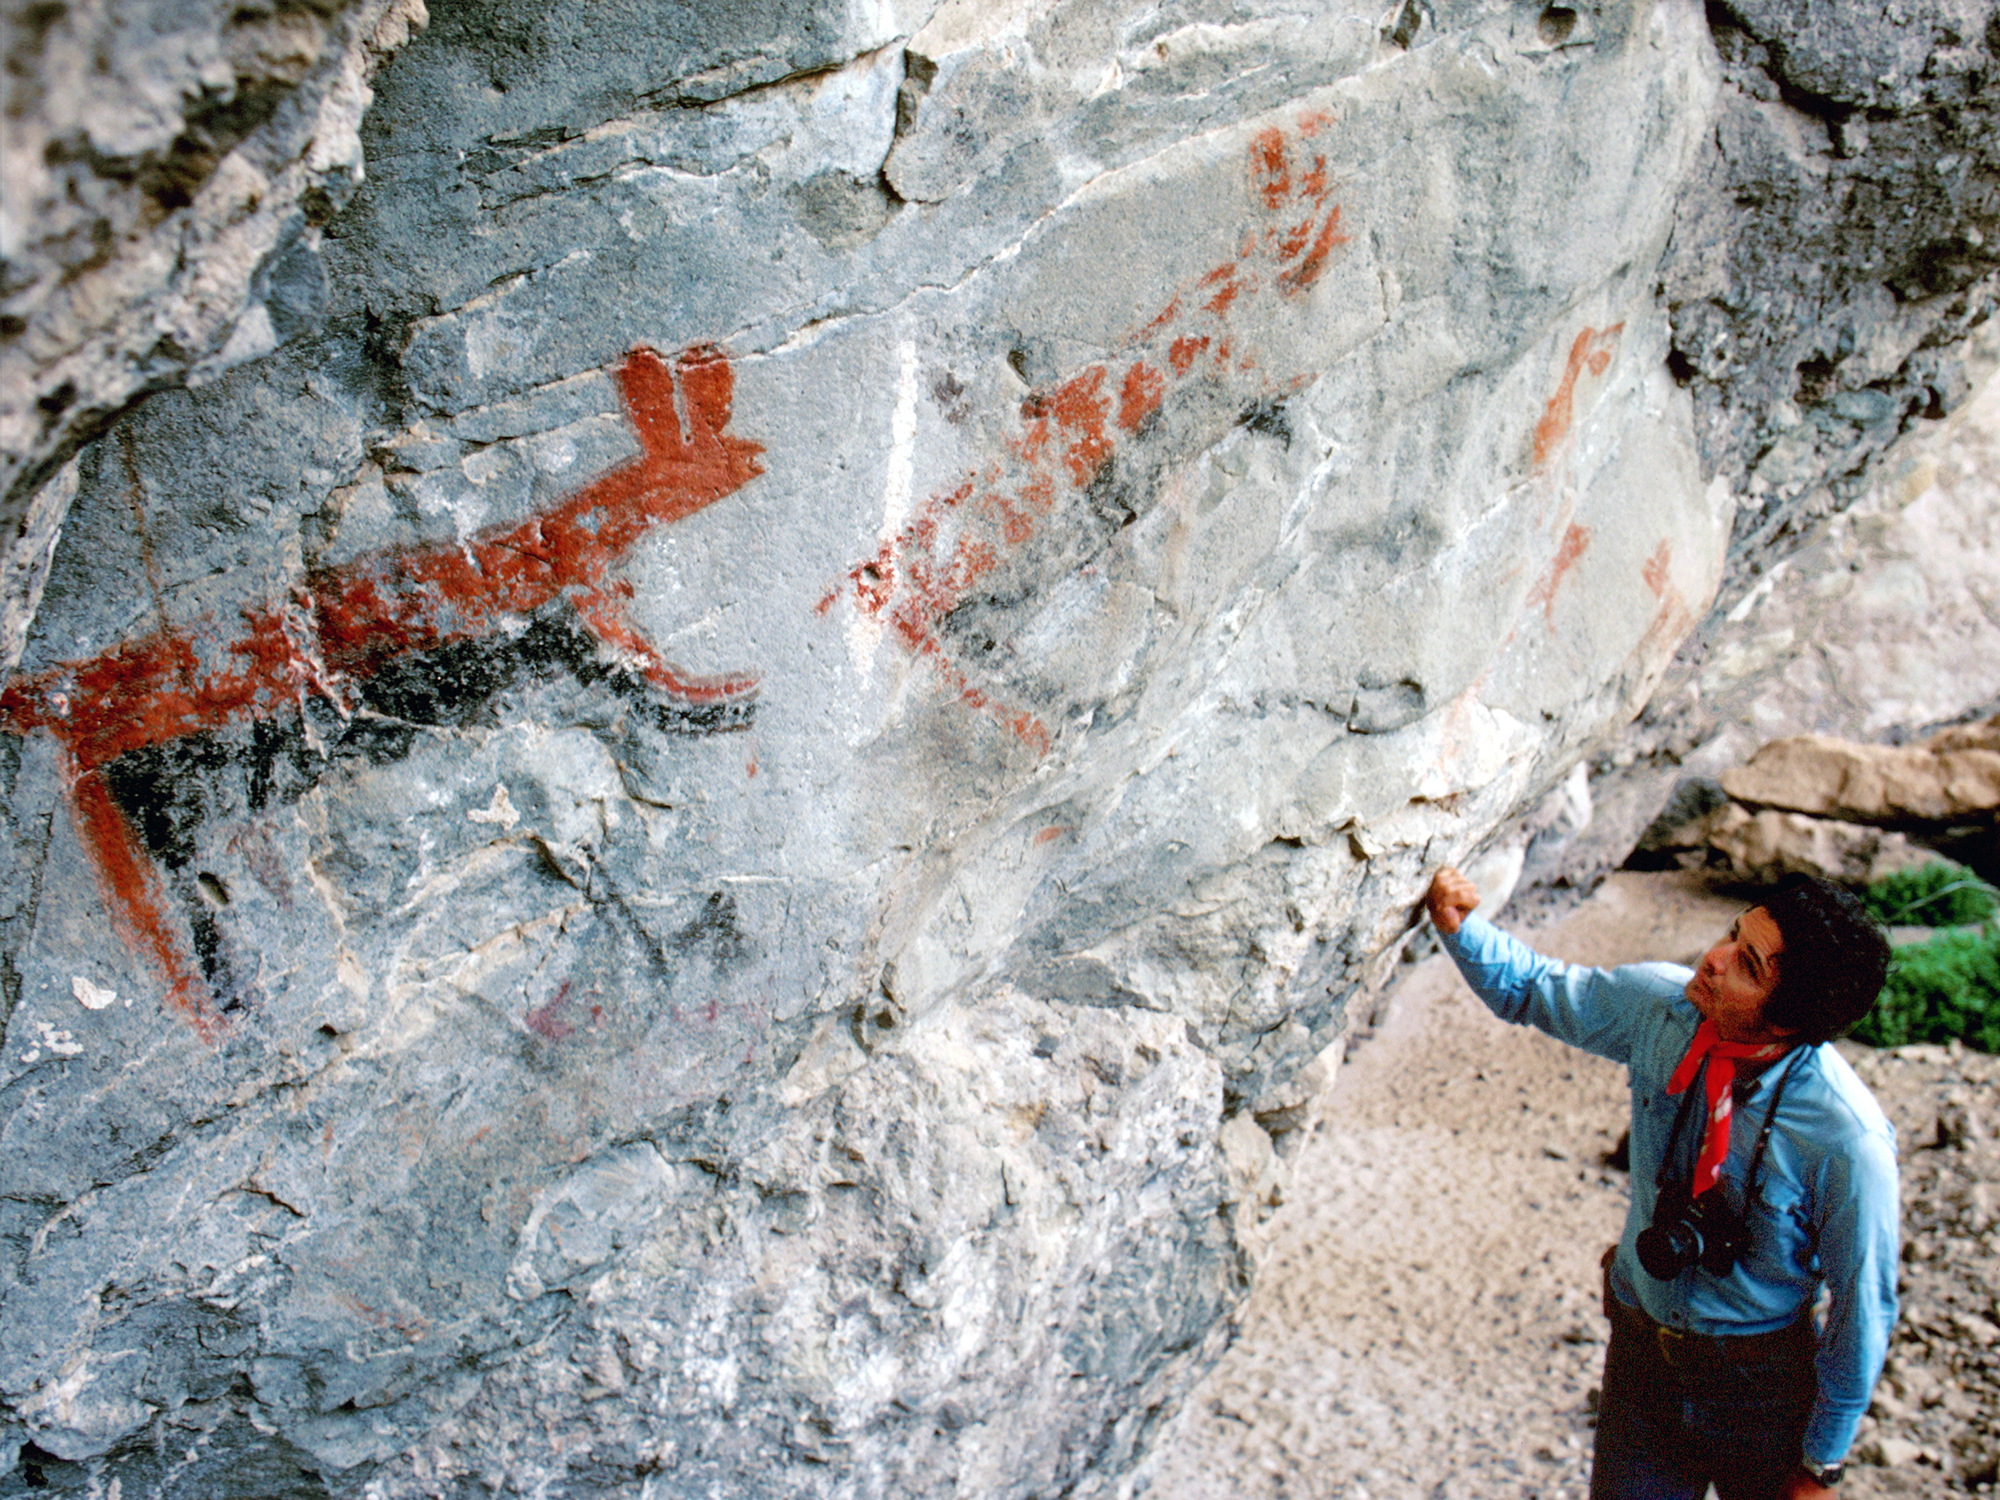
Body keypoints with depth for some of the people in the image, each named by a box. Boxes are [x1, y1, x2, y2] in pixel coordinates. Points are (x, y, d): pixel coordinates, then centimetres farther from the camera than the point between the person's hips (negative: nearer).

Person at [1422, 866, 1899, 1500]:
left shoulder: (1849, 1141, -29)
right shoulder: (1660, 1005, -17)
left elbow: (1862, 1307, -16)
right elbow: (1531, 988, 1)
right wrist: (1458, 926, -19)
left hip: (1763, 1381, -3)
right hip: (1642, 1346, 4)